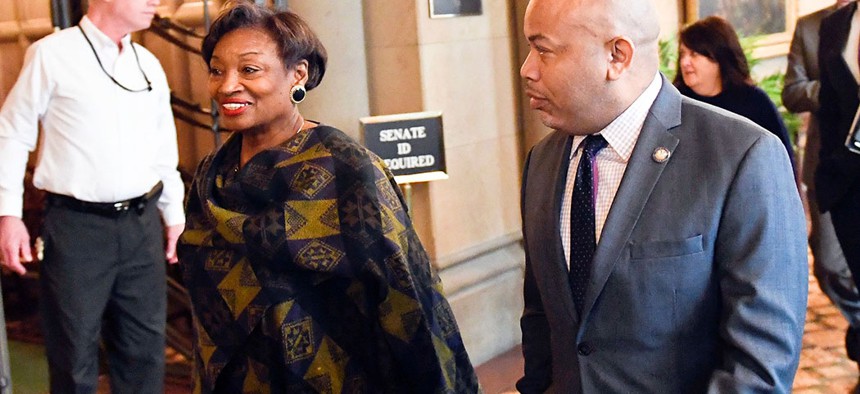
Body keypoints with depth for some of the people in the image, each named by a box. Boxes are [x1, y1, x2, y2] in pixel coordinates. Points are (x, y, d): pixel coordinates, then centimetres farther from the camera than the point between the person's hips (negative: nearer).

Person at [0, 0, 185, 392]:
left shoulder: (149, 64, 10)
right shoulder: (51, 55, -6)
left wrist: (174, 215, 18)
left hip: (142, 225, 5)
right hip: (77, 227, -5)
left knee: (145, 348, 11)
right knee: (75, 352, 5)